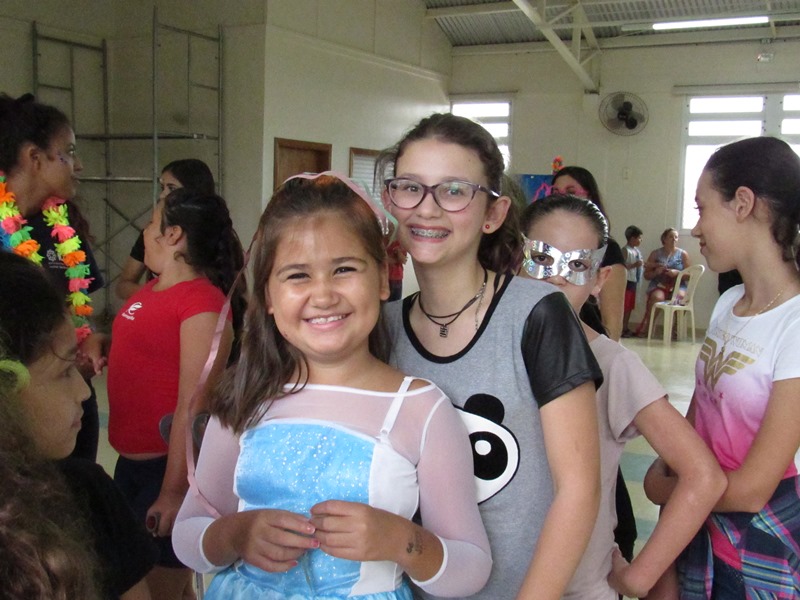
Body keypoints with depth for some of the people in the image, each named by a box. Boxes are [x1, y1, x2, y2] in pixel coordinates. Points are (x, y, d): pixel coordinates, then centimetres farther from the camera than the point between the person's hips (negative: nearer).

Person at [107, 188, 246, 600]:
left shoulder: (202, 302, -20)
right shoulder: (153, 289, 7)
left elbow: (193, 408, -22)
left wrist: (174, 492, -22)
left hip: (170, 466, -9)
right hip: (131, 458, 9)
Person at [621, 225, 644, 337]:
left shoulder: (637, 250, 13)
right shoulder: (626, 250, -14)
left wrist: (643, 265, 7)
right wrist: (635, 265, -24)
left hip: (634, 281, 9)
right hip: (627, 281, -9)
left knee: (630, 306, 14)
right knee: (624, 306, -4)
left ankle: (626, 328, 23)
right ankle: (621, 329, 1)